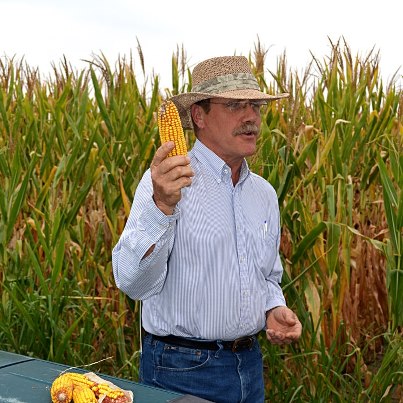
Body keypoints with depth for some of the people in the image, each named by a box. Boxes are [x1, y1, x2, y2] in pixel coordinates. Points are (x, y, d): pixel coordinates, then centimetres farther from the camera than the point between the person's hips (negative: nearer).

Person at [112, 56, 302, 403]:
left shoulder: (264, 193, 7)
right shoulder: (167, 180, -14)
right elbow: (133, 283, -23)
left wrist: (274, 310, -1)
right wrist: (162, 205, -36)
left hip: (249, 363, 7)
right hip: (182, 371, -6)